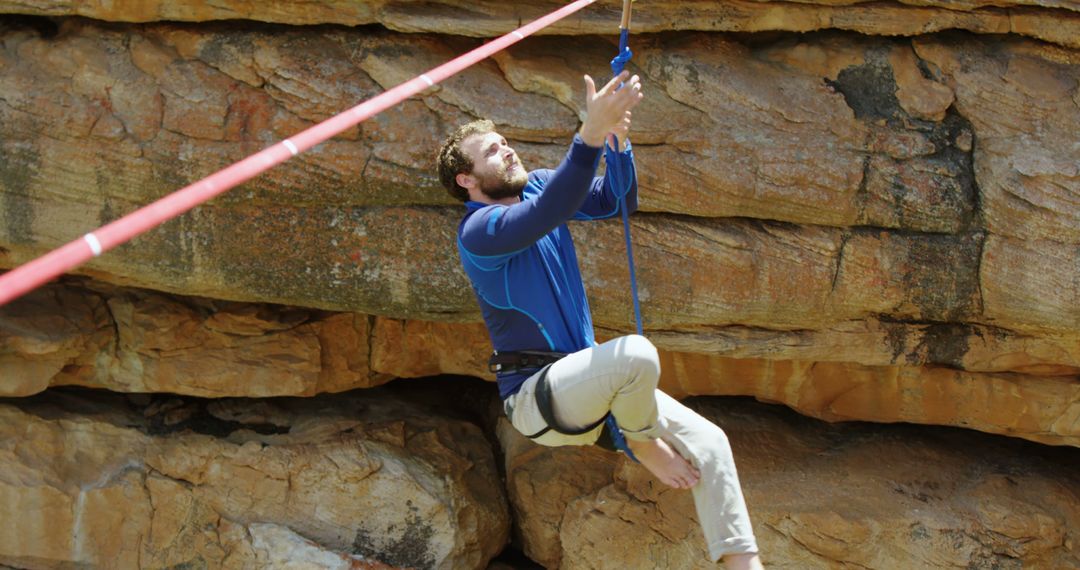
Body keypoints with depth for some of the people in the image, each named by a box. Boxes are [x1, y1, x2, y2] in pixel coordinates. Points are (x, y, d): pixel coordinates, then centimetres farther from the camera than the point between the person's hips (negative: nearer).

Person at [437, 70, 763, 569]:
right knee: (637, 353, -35)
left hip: (582, 380, 8)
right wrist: (592, 132, -43)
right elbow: (546, 215, -34)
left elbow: (616, 201, 1)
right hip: (534, 393, -8)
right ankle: (642, 443, -4)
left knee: (708, 441, -8)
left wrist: (617, 137, -17)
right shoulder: (477, 232, -14)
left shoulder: (537, 185, 9)